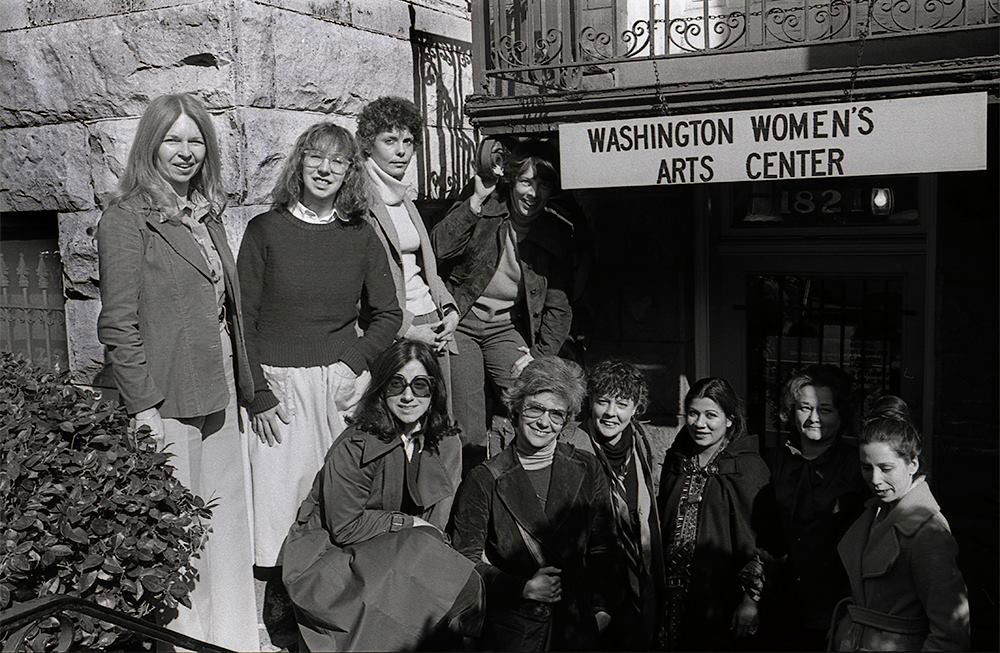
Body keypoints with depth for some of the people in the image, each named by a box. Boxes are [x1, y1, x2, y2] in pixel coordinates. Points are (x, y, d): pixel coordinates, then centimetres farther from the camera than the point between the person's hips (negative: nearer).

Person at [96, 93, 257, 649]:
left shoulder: (207, 214, 14)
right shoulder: (128, 219, -8)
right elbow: (119, 324, -11)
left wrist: (242, 384, 13)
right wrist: (143, 405, -15)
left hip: (218, 393, 7)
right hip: (167, 400, -7)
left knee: (226, 518, 14)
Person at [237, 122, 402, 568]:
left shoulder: (360, 235, 7)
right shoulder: (265, 230, 0)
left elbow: (388, 313, 12)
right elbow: (243, 321, -1)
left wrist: (355, 363, -3)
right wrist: (257, 396, -7)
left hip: (341, 384, 2)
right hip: (279, 385, -2)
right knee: (279, 495, 0)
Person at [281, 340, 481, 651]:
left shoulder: (442, 442, 2)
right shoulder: (354, 448, -20)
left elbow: (437, 518, 8)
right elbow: (344, 528, -17)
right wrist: (409, 523, -14)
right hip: (329, 555, -6)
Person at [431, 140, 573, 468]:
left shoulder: (556, 234, 1)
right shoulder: (484, 211, -6)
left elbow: (559, 307, 3)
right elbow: (438, 248, -24)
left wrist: (539, 356, -7)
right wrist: (476, 200, -25)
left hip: (506, 327, 3)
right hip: (460, 323, -2)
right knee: (469, 437, -8)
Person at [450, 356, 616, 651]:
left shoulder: (587, 471, 3)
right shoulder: (482, 480, -6)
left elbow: (601, 548, 8)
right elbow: (467, 558, -6)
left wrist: (600, 605, -2)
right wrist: (522, 587, -15)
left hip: (576, 624, 2)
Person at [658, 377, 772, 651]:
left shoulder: (749, 467, -10)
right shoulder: (676, 459, 8)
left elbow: (758, 537, -12)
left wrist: (750, 598, -14)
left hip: (721, 599, -5)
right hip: (672, 595, 5)